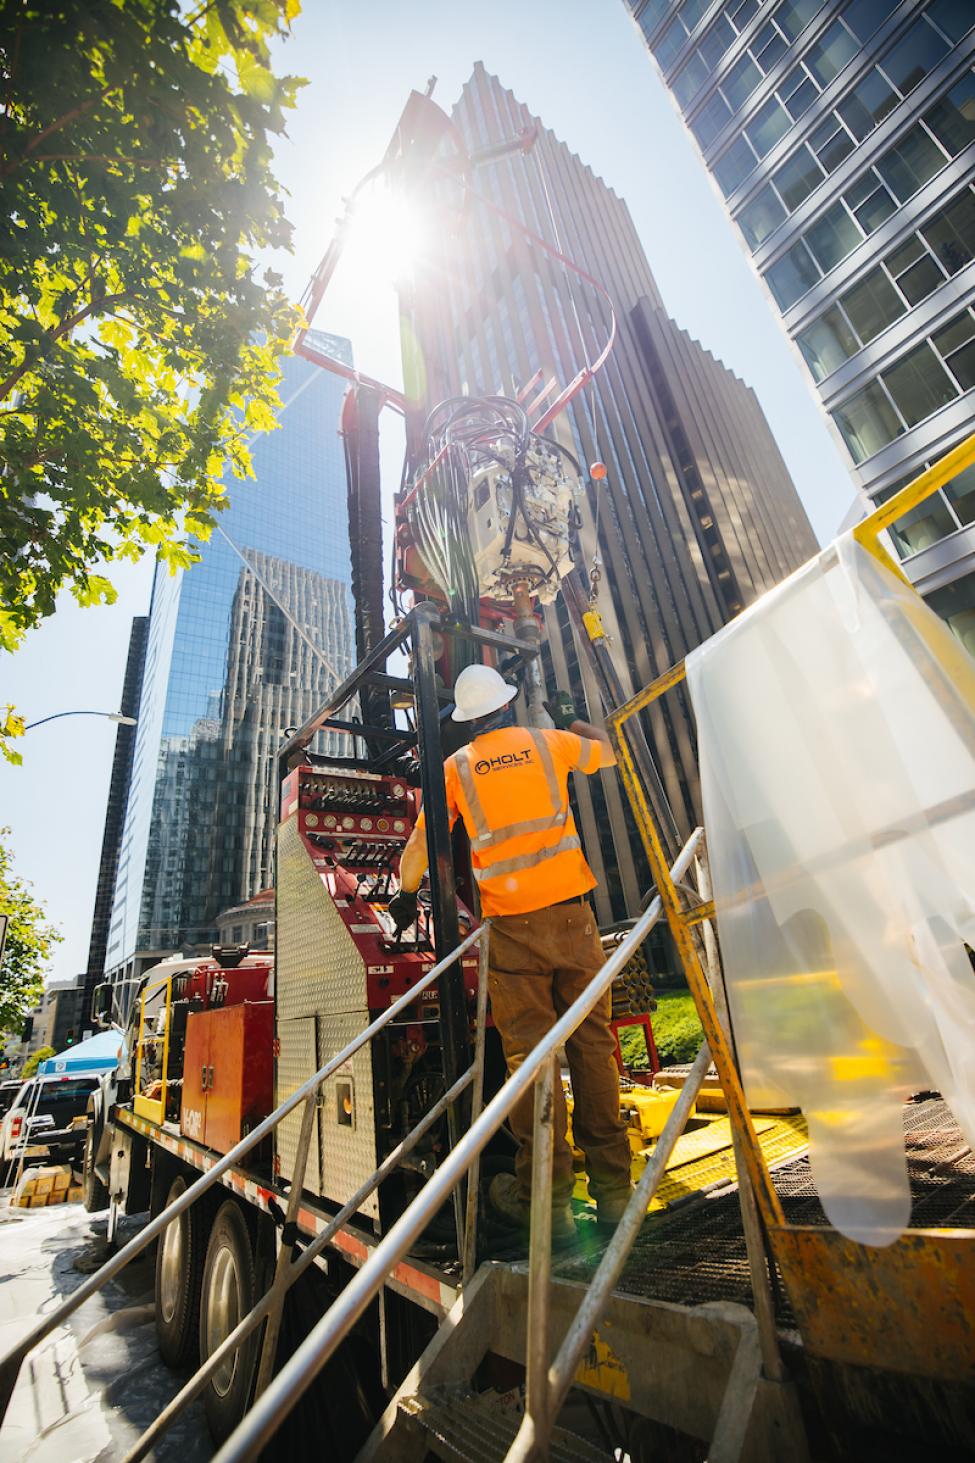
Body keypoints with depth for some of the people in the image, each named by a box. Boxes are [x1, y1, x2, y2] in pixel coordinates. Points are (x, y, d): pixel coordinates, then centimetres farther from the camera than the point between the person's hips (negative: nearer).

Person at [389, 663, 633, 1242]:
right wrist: (570, 719, 42)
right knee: (593, 1043, 10)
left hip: (513, 927, -1)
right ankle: (613, 1187, 21)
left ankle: (547, 1197, 15)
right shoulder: (548, 742, 5)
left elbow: (423, 841, 8)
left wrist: (407, 893, 25)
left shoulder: (456, 767, 3)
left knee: (530, 1052, 6)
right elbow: (607, 751, 25)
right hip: (571, 914, 2)